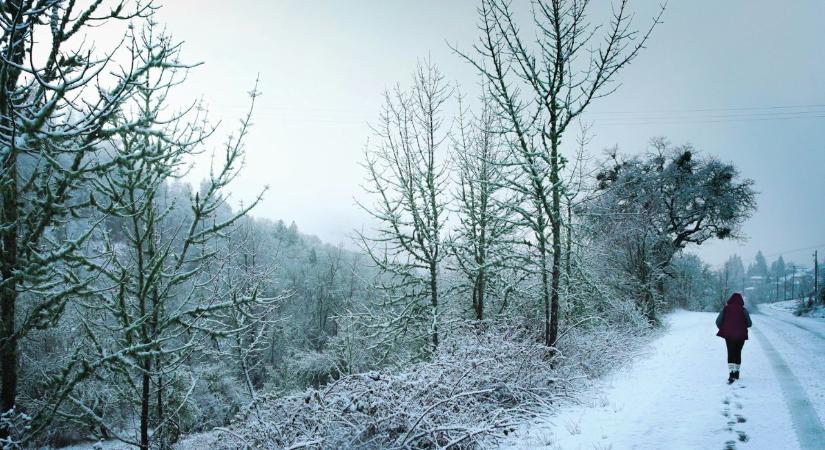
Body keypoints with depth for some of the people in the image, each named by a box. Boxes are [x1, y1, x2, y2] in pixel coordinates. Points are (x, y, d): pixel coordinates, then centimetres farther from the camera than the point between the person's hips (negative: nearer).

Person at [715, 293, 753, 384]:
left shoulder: (725, 309, -6)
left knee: (730, 353, 3)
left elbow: (718, 321, -7)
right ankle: (736, 373, 25)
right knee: (738, 353, 16)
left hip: (728, 335, 0)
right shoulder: (743, 310, -7)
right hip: (741, 336, 0)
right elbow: (749, 323, -3)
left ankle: (731, 374, -13)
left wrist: (722, 329, 10)